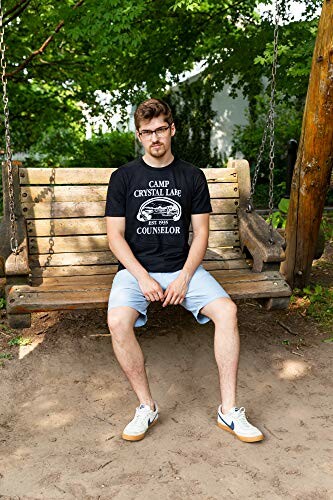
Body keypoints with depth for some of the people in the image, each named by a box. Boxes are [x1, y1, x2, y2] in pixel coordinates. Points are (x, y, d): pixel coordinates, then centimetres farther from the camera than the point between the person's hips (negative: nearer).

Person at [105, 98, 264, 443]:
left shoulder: (192, 177, 7)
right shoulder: (123, 177, 4)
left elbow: (201, 233, 4)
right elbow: (115, 236, -1)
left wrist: (185, 276, -11)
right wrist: (143, 277, -15)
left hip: (183, 267, 1)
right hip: (136, 268, -1)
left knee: (227, 311, -24)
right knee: (118, 321, -30)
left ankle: (228, 411, -10)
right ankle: (146, 406, -10)